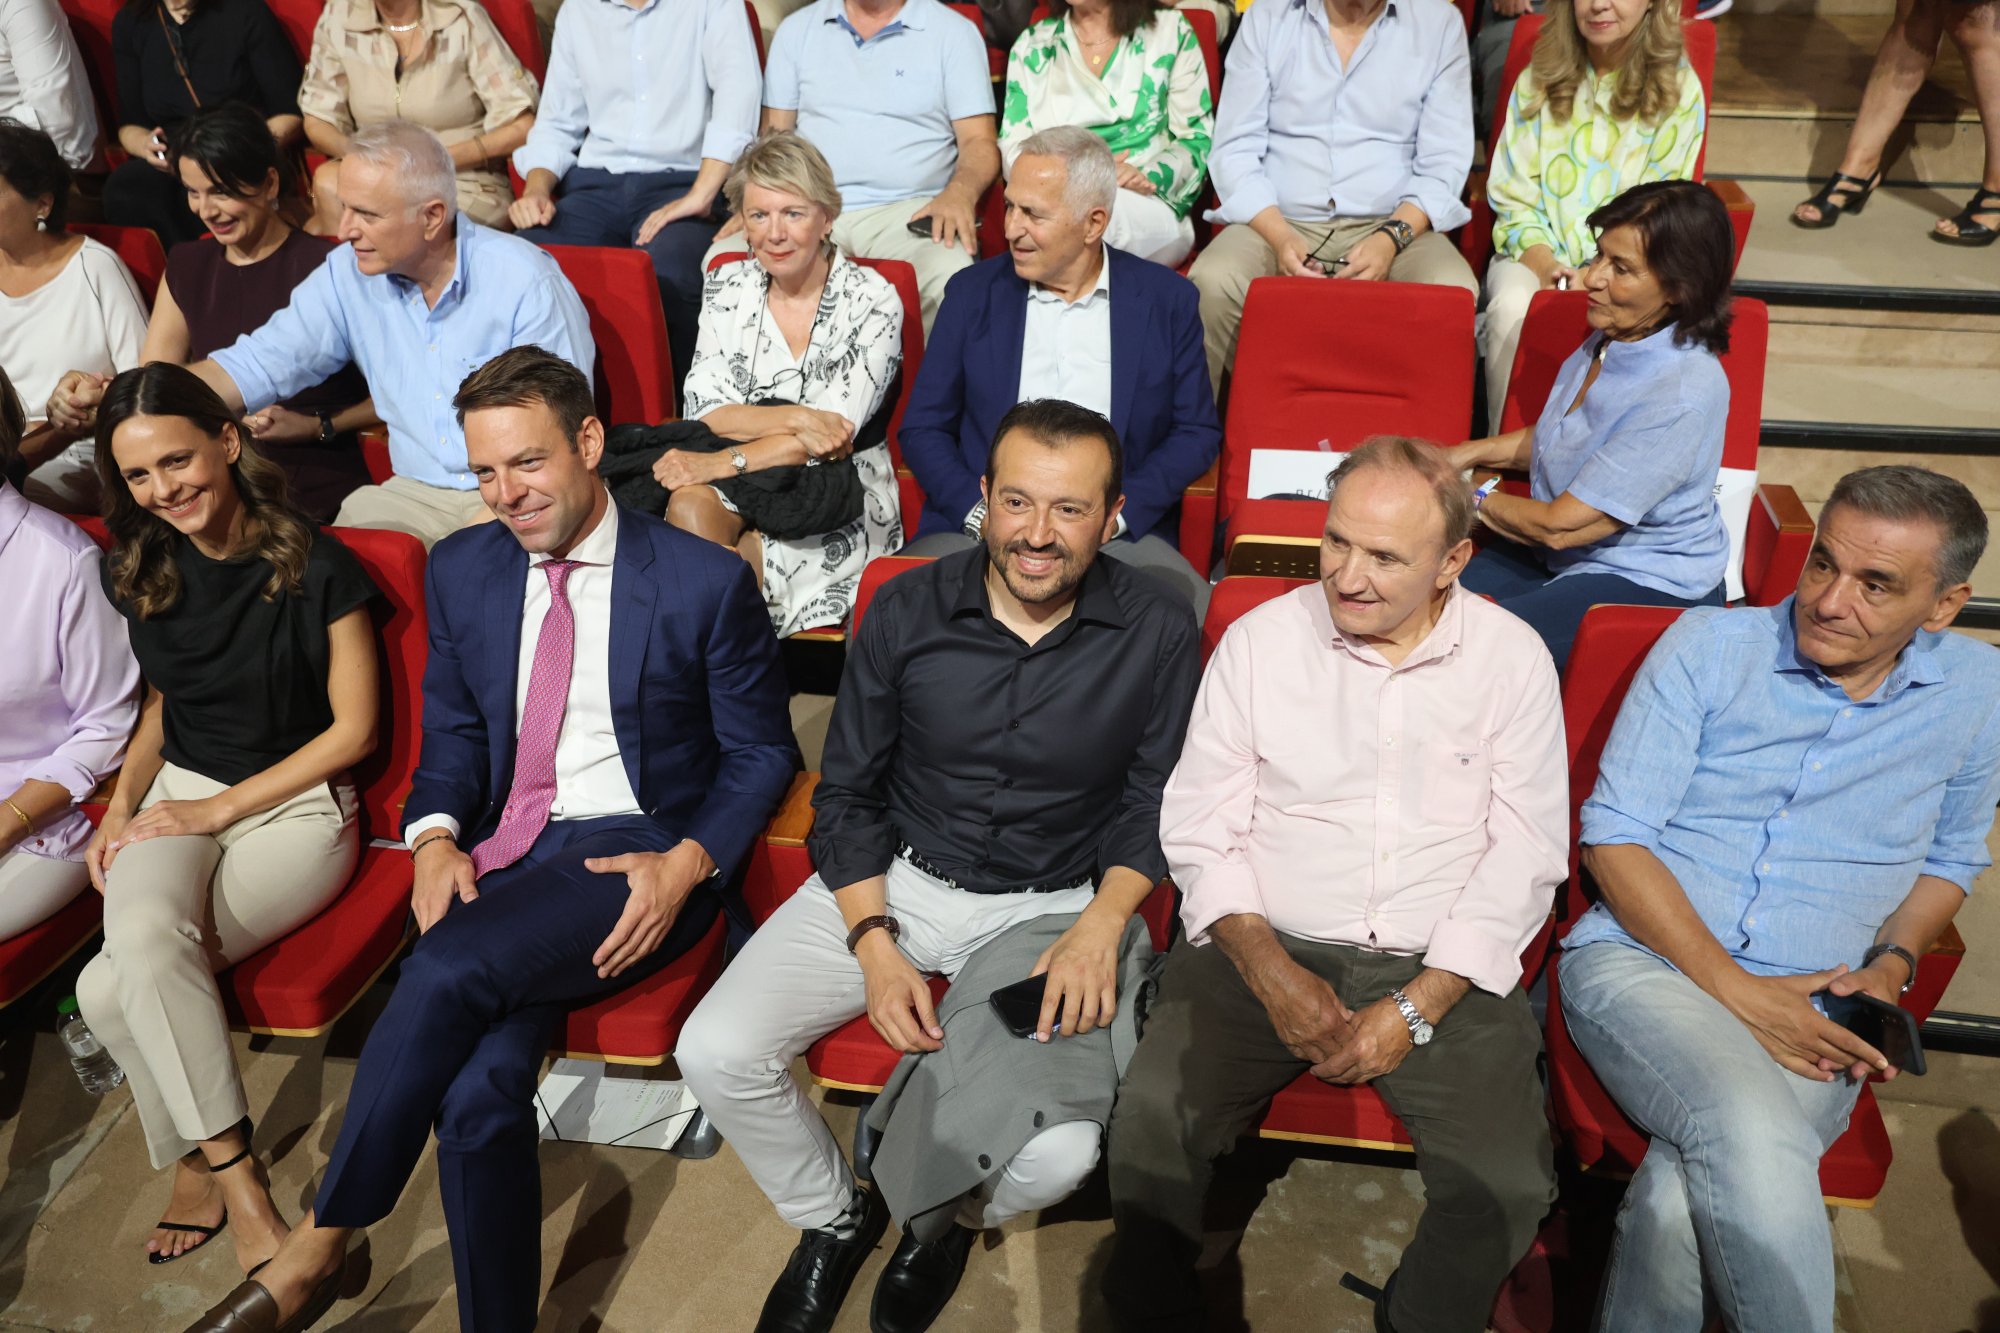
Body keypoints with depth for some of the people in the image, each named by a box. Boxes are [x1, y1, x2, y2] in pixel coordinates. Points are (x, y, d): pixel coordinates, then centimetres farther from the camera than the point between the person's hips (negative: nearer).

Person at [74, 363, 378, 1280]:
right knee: (141, 936, -30)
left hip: (297, 803, -4)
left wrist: (222, 807, -8)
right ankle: (239, 1184, -16)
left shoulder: (316, 567, -10)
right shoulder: (140, 574, 7)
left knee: (111, 988, -25)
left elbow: (354, 729, -7)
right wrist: (122, 806, 4)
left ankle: (198, 1164, -4)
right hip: (179, 796, 5)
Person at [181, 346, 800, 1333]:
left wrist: (685, 865, -13)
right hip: (503, 853, 4)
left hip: (637, 855, -4)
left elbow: (761, 754, 2)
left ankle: (318, 1247, -8)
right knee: (479, 1091, -23)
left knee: (450, 966, -29)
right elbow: (452, 729, 18)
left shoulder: (706, 583, -3)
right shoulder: (461, 570, 12)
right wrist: (437, 837, -2)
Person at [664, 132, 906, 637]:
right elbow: (702, 410, -3)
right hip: (741, 482, 4)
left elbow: (832, 433, -15)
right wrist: (796, 418, -19)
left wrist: (721, 462, -22)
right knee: (687, 508, -29)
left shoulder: (872, 302, -7)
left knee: (744, 558, -31)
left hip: (839, 497, -3)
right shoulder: (727, 287, 6)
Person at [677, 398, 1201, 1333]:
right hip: (896, 879, 2)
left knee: (1059, 1153, -24)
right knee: (716, 1052, -16)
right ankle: (835, 1219, 16)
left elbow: (1153, 803, 1)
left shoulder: (1157, 635, -9)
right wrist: (874, 944, -12)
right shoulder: (906, 610, -7)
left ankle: (955, 1217, 17)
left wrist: (1101, 925, -16)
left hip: (1054, 904, -1)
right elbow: (847, 793, 0)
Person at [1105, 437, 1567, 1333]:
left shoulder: (1513, 659, 2)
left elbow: (1525, 856, -1)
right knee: (1149, 1125, -24)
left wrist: (1414, 1009, -11)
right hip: (1265, 948, 0)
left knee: (1510, 1184, -21)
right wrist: (1271, 972, -11)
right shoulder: (1259, 640, 2)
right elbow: (1199, 828, 2)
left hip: (1441, 967, 0)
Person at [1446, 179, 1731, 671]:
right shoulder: (1611, 338, 0)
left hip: (1648, 589, -8)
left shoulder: (1682, 396, -28)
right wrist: (1465, 455, 6)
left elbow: (1560, 527, -24)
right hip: (1565, 554, 8)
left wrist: (1475, 497, -7)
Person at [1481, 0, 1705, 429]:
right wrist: (1544, 266, -13)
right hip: (1536, 253, 1)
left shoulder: (1679, 89, 3)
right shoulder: (1540, 78, 9)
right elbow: (1513, 198, 5)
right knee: (1512, 309, -33)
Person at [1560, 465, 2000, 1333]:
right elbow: (1614, 835, -4)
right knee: (1752, 1139, -35)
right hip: (1639, 959, -1)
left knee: (1691, 1195, -30)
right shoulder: (1709, 648, -1)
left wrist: (1892, 963, 3)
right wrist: (1738, 992, -12)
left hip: (1810, 1015, 2)